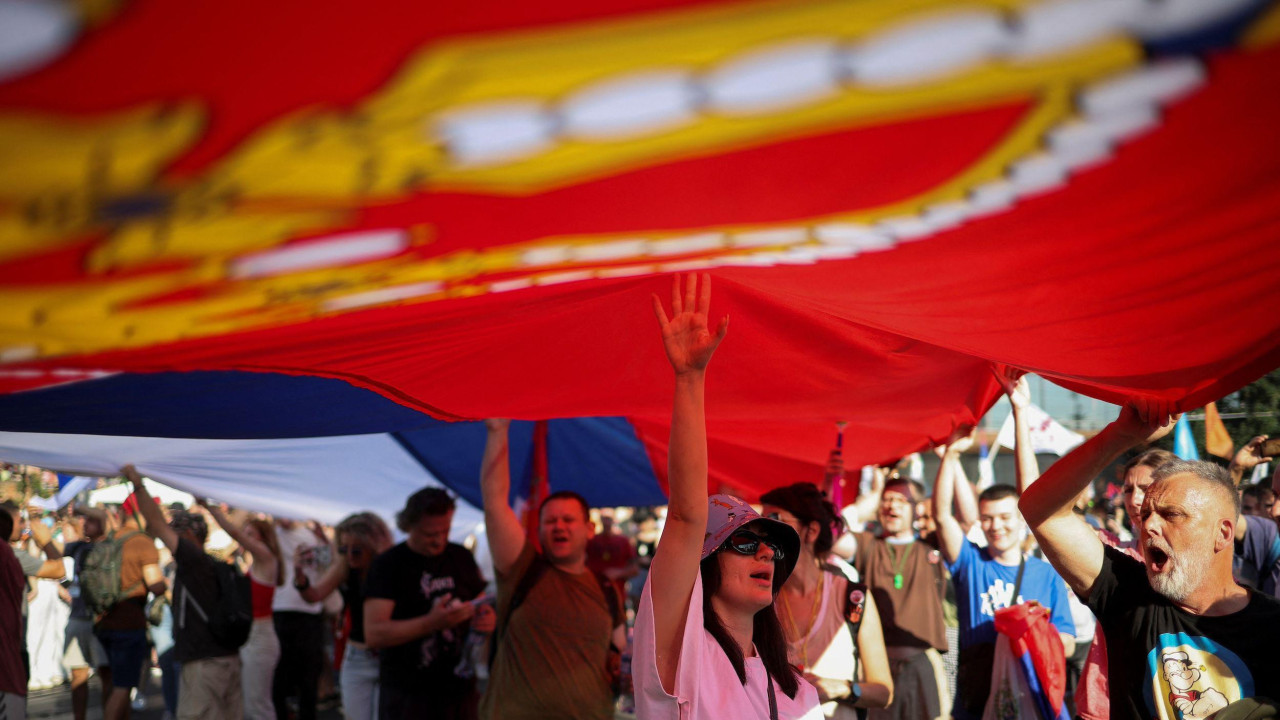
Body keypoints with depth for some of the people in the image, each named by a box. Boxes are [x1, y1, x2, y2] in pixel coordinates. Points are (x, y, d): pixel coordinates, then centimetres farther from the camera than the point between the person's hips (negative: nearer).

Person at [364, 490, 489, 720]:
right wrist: (432, 622, -27)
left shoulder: (462, 558, 9)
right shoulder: (388, 565, -6)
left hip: (460, 690, 4)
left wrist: (487, 619, -4)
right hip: (407, 697, -4)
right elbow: (373, 634, -15)